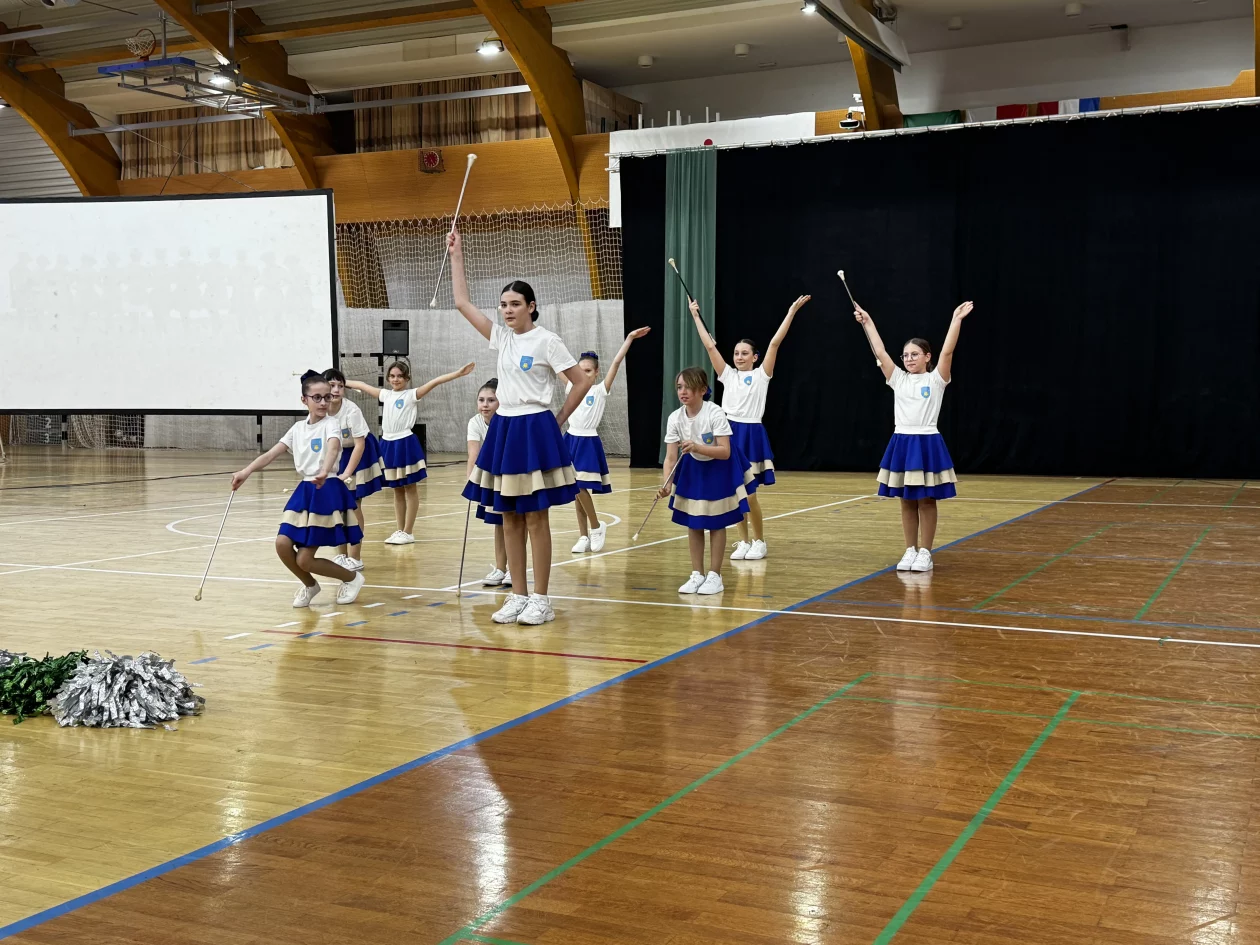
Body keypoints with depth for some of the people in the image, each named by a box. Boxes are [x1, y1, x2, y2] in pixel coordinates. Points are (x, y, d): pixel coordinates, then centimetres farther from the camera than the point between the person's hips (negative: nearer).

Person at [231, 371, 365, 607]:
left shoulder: (330, 425, -9)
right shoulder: (298, 428, 10)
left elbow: (333, 448, -31)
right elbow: (270, 454, 5)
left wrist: (324, 472, -52)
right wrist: (246, 472, -11)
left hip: (328, 493, -6)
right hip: (304, 492, 6)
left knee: (304, 560, -8)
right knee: (282, 544, -8)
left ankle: (352, 578, 17)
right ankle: (310, 586, 20)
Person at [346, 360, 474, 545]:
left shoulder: (412, 394, -4)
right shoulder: (386, 395, 13)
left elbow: (435, 382, -16)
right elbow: (361, 385, 24)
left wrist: (458, 373, -26)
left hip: (405, 444, -6)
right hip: (389, 444, 6)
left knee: (409, 489, 2)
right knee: (397, 490, 12)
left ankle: (408, 532, 5)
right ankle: (400, 530, 19)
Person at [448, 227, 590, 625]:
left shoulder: (546, 341, -7)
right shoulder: (501, 337, 9)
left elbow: (582, 382, -8)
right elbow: (462, 302, 10)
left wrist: (557, 420, -4)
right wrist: (456, 254, 9)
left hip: (534, 431, -6)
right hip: (503, 429, 6)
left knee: (536, 518, -2)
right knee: (509, 519, 8)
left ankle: (541, 600, 4)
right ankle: (518, 596, 15)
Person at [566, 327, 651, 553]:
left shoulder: (600, 391, -3)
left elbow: (616, 363, -10)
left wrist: (629, 339, -16)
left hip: (589, 443, -5)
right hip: (571, 440, 5)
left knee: (581, 487, -13)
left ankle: (596, 527, 8)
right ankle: (584, 537, 13)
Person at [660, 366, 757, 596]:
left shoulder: (715, 414, -29)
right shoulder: (675, 419, -17)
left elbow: (725, 452, -32)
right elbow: (671, 457, -17)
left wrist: (697, 447, -46)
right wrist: (667, 484, -31)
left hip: (720, 470, -4)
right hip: (693, 469, 4)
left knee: (716, 523, 2)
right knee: (693, 524, 5)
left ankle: (715, 576, 11)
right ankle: (697, 575, 16)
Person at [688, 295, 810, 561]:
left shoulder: (760, 375, 1)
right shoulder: (728, 375, 10)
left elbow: (775, 342, -6)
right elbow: (710, 346, 8)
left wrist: (791, 312, -11)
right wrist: (695, 316, 7)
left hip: (751, 434, -4)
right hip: (730, 433, 4)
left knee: (749, 495, -3)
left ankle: (759, 542, 13)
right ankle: (743, 542, 18)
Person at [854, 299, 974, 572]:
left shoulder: (936, 380, -1)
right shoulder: (898, 379, 7)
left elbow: (948, 351, -12)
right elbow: (880, 352, 4)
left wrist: (956, 320, -18)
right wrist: (867, 322, 3)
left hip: (927, 444, -4)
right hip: (902, 444, 4)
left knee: (926, 501, 3)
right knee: (907, 502, 9)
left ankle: (925, 553, 8)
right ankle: (910, 551, 16)